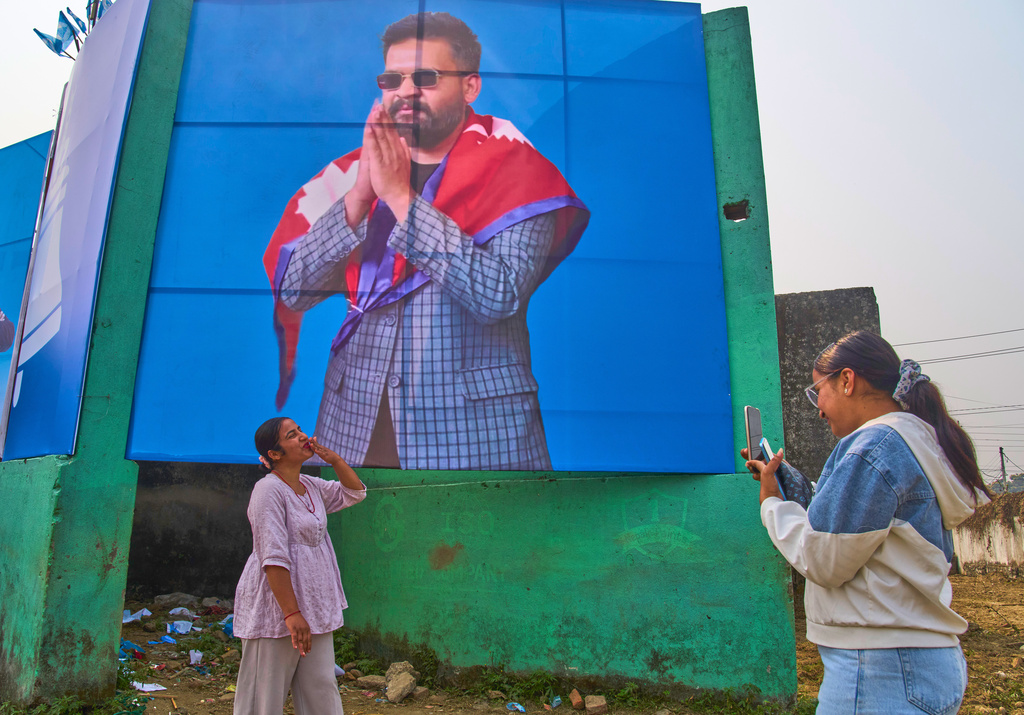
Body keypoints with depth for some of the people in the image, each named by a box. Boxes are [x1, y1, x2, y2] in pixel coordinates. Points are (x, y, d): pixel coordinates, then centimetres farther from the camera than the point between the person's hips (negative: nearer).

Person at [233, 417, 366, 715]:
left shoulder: (311, 486, 10)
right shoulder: (269, 490, -14)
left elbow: (354, 493, 20)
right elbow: (273, 558, -21)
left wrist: (334, 459, 4)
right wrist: (291, 613, -24)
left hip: (314, 606, 8)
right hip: (276, 606, -8)